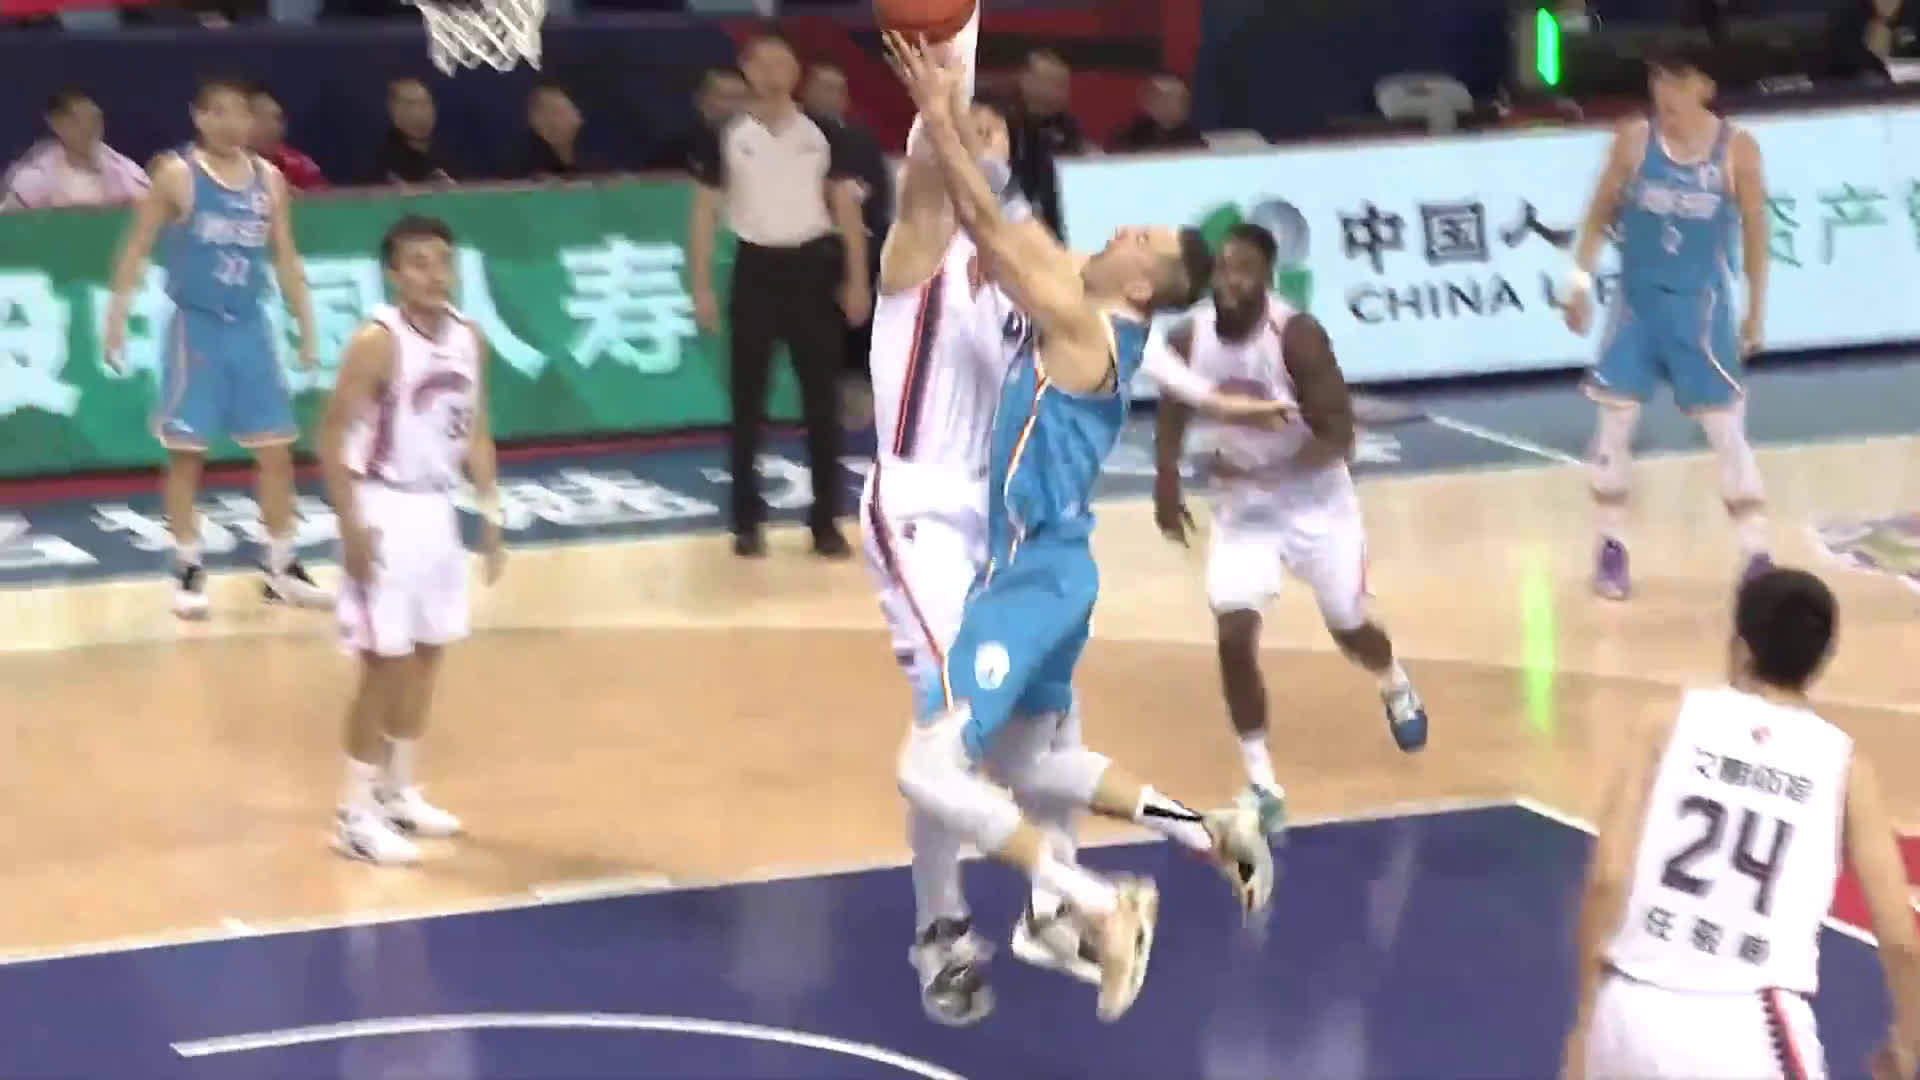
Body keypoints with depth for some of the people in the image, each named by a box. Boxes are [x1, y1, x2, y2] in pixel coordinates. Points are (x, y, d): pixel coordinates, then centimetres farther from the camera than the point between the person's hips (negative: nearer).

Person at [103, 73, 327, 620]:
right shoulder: (176, 175, -7)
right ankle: (188, 572, 10)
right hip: (197, 327, -4)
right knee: (186, 453, 1)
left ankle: (281, 568, 16)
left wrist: (306, 326, 9)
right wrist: (117, 319, -9)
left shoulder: (268, 180, 5)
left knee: (277, 449, 5)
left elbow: (285, 258, 12)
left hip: (250, 327, 4)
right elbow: (137, 249, -4)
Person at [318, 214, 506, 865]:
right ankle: (355, 815, 3)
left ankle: (399, 794, 29)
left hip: (437, 510, 7)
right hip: (386, 511, -7)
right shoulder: (376, 343, -18)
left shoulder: (469, 340, 3)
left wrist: (490, 516, 9)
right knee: (385, 664, -5)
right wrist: (351, 526, -20)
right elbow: (331, 437, -16)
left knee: (425, 657, 15)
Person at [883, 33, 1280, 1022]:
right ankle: (1211, 834, 27)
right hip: (1041, 568, 10)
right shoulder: (1078, 299, 5)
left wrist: (936, 117, -21)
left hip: (1033, 578, -10)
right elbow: (1002, 227, 8)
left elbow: (989, 228, -23)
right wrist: (945, 109, -1)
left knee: (931, 768, -16)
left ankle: (1103, 907, -14)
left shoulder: (1079, 325, -19)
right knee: (1028, 761, 26)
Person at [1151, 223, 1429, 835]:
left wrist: (1265, 471, -37)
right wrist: (1167, 487, -6)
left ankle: (1396, 689, 53)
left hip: (1314, 499, -2)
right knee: (1233, 637, -13)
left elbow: (1340, 435, -27)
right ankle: (1262, 787, -2)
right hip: (1244, 505, 3)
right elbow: (1173, 418, 6)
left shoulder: (1297, 336, -28)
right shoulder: (1187, 340, -15)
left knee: (1350, 630, 15)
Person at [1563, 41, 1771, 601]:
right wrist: (1581, 279, -2)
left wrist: (1756, 308, 4)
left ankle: (1756, 556, 5)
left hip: (1701, 307, -2)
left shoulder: (1737, 150, -10)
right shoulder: (1634, 139, -6)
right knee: (1614, 423, 5)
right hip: (1637, 302, 2)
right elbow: (1601, 213, 4)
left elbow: (1754, 231, 0)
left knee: (1727, 431, -1)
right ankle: (1612, 547, 20)